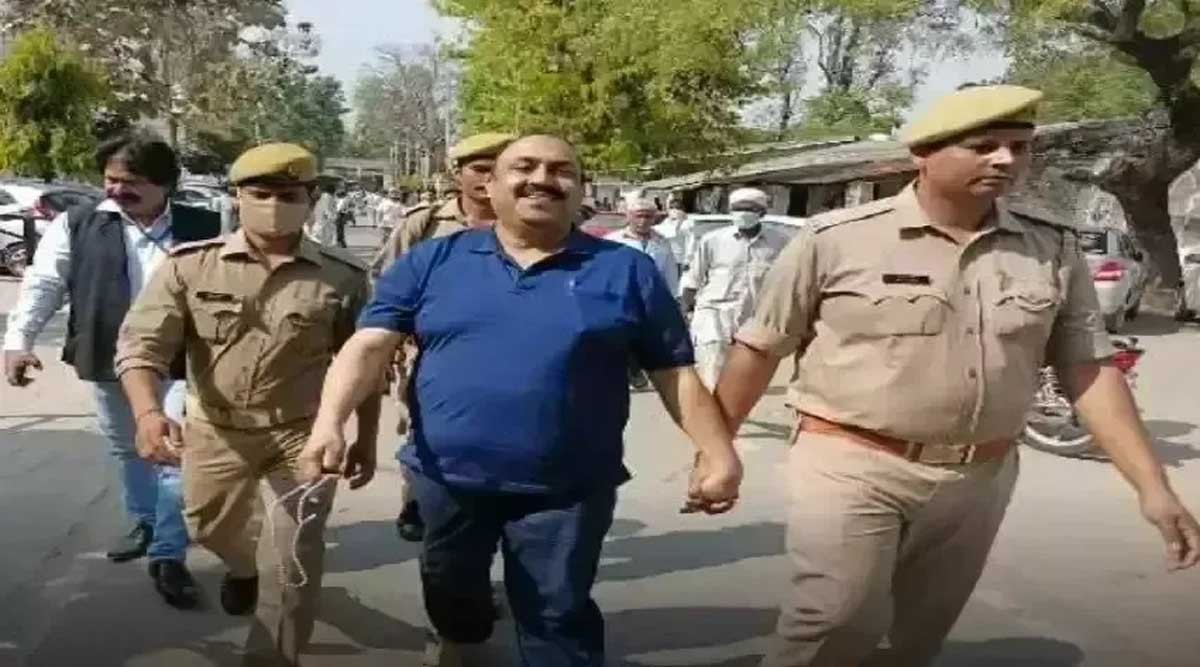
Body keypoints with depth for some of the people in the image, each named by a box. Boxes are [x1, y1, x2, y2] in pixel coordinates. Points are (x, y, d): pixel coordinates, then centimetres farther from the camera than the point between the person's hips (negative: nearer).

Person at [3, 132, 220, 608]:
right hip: (110, 363, 3)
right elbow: (43, 283, -1)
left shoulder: (204, 228, -2)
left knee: (178, 457, -5)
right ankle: (145, 522, 43)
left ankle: (168, 557, 6)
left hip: (180, 365, -3)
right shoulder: (77, 225, 1)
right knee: (127, 451, 20)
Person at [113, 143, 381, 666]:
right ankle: (242, 567, 60)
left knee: (298, 559, 1)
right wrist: (147, 412, -31)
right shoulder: (190, 265, -10)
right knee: (210, 529, 24)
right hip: (215, 430, 2)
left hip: (304, 433, -2)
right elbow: (142, 343, -13)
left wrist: (366, 440, 3)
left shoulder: (343, 278, -9)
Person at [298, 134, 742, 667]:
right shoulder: (432, 261, 0)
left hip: (567, 490, -2)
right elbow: (368, 345, -6)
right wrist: (329, 422, -21)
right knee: (450, 585, 26)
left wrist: (717, 451, -10)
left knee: (557, 619, 9)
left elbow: (676, 372, 0)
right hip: (447, 478, 3)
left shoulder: (626, 270, -2)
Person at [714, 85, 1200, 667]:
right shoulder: (836, 239, -10)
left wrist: (1153, 487, -4)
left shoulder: (1055, 252, 1)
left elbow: (1090, 371, 3)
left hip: (979, 480, 4)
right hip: (849, 466, -4)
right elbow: (759, 349, -4)